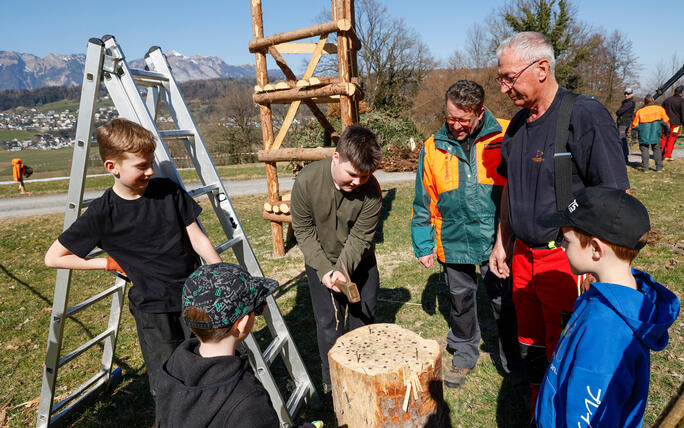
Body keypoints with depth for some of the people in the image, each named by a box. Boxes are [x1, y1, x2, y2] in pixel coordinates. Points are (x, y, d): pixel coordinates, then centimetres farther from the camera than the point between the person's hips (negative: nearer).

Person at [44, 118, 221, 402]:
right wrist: (110, 263, -5)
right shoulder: (101, 213, -10)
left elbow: (198, 239, -1)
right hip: (153, 309, -2)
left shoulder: (169, 191, -4)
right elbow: (54, 258, 1)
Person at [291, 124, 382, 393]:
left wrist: (343, 269, -30)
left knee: (364, 317, 13)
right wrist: (324, 269, -20)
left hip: (360, 261, 1)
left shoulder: (371, 190, -25)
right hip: (320, 260, -1)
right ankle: (332, 381, 26)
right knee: (329, 322, 3)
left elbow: (360, 237, -18)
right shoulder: (307, 180, -25)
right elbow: (303, 230, -15)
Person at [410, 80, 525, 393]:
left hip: (496, 241, -2)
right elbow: (423, 202, 7)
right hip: (453, 243, 2)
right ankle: (464, 354, 40)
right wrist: (423, 245, 6)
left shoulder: (505, 137, -6)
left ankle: (513, 362, 34)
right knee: (461, 301, 17)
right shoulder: (433, 148, 1)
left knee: (505, 304, 10)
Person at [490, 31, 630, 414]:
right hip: (523, 255, 7)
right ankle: (538, 416, 40)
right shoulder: (519, 123, 8)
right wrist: (502, 243, 16)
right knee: (531, 347, 19)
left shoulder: (586, 116, -14)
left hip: (567, 261, -7)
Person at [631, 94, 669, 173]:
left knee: (644, 149, 5)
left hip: (644, 134, -1)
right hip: (655, 133, 1)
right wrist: (666, 131, 20)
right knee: (657, 149, 10)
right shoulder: (660, 109, 6)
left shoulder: (640, 111, 4)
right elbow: (665, 121, 8)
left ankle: (645, 168, 1)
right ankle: (659, 168, 11)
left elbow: (635, 124, 6)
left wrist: (634, 133, 19)